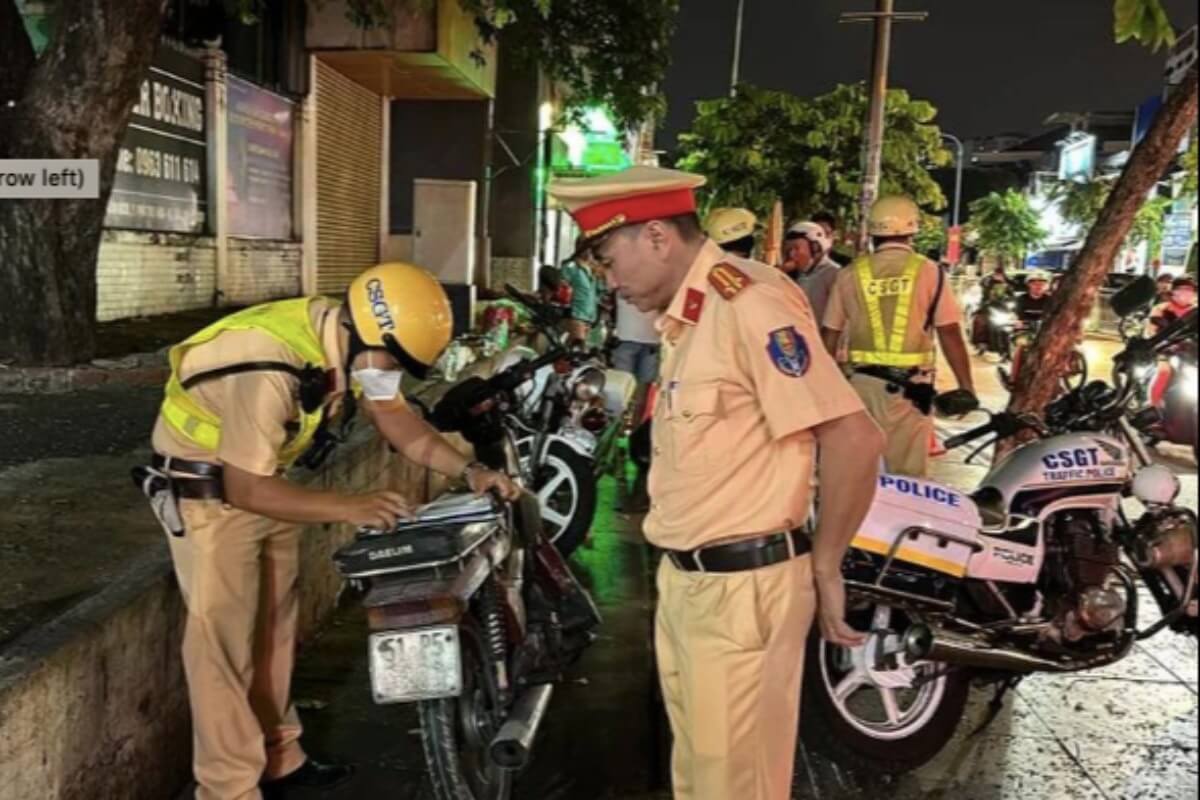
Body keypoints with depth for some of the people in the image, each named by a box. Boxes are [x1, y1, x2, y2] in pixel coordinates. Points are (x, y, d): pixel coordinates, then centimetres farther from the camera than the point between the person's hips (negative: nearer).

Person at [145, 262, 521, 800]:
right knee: (224, 639, -8)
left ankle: (278, 756, 29)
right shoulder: (270, 372, -36)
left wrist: (468, 470, -13)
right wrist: (350, 508, -33)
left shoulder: (351, 341, -10)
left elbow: (391, 414, -2)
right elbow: (245, 489, -33)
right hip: (206, 490, -8)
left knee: (274, 624, 15)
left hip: (261, 475, 8)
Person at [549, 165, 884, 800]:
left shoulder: (746, 302, -19)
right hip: (683, 581, 9)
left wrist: (823, 568, -12)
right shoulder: (686, 314, 12)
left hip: (741, 590, -9)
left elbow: (855, 439, -23)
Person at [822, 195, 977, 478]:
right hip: (909, 384, -3)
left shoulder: (850, 274, 4)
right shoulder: (928, 272, -3)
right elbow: (950, 335, -5)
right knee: (907, 473, 2)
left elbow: (830, 336, 7)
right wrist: (966, 386, 2)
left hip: (862, 382, 3)